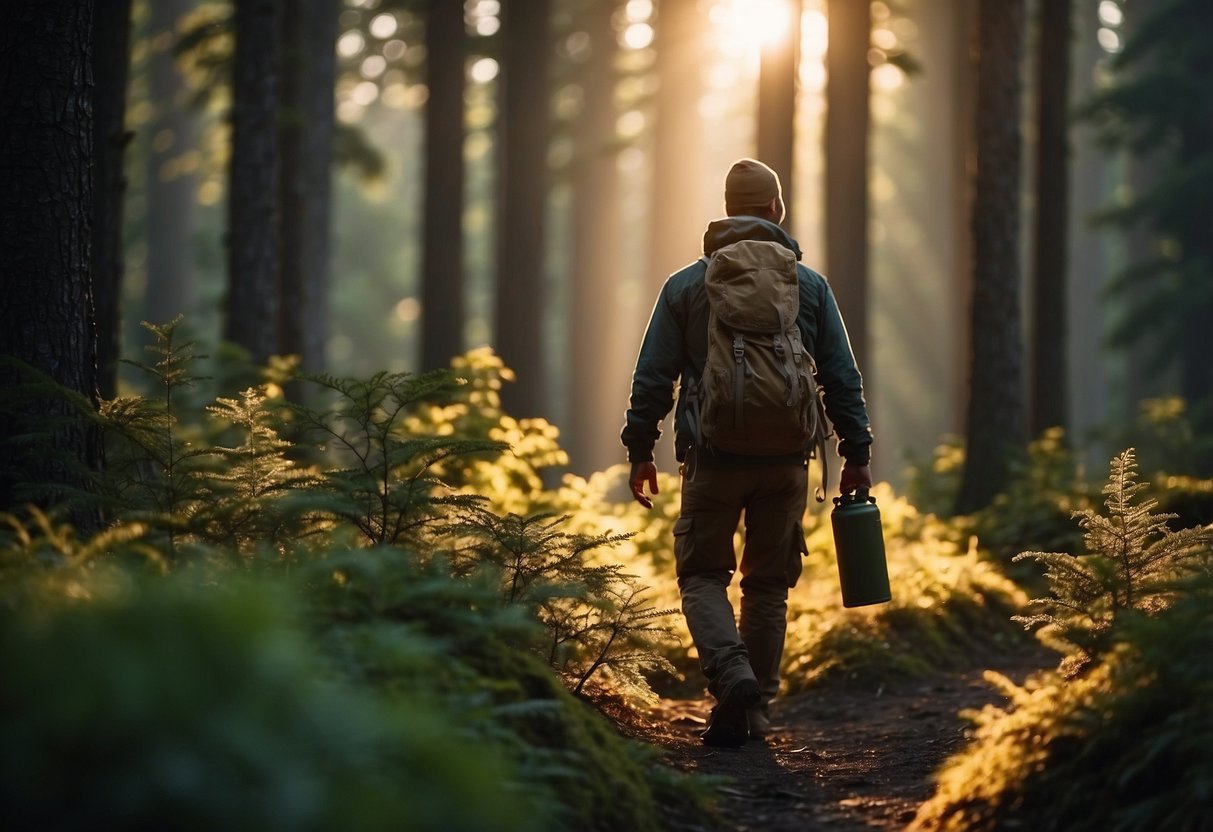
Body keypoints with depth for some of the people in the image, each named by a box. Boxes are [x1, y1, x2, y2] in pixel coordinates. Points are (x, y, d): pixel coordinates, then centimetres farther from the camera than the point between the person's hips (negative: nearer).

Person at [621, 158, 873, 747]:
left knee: (703, 575, 7)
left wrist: (640, 451, 11)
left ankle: (731, 673, -18)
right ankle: (756, 708, 13)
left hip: (713, 459, -1)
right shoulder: (809, 285, 5)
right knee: (768, 583, 12)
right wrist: (856, 454, 12)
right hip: (787, 462, 2)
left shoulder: (685, 285, 2)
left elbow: (652, 378, 3)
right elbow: (843, 379, 6)